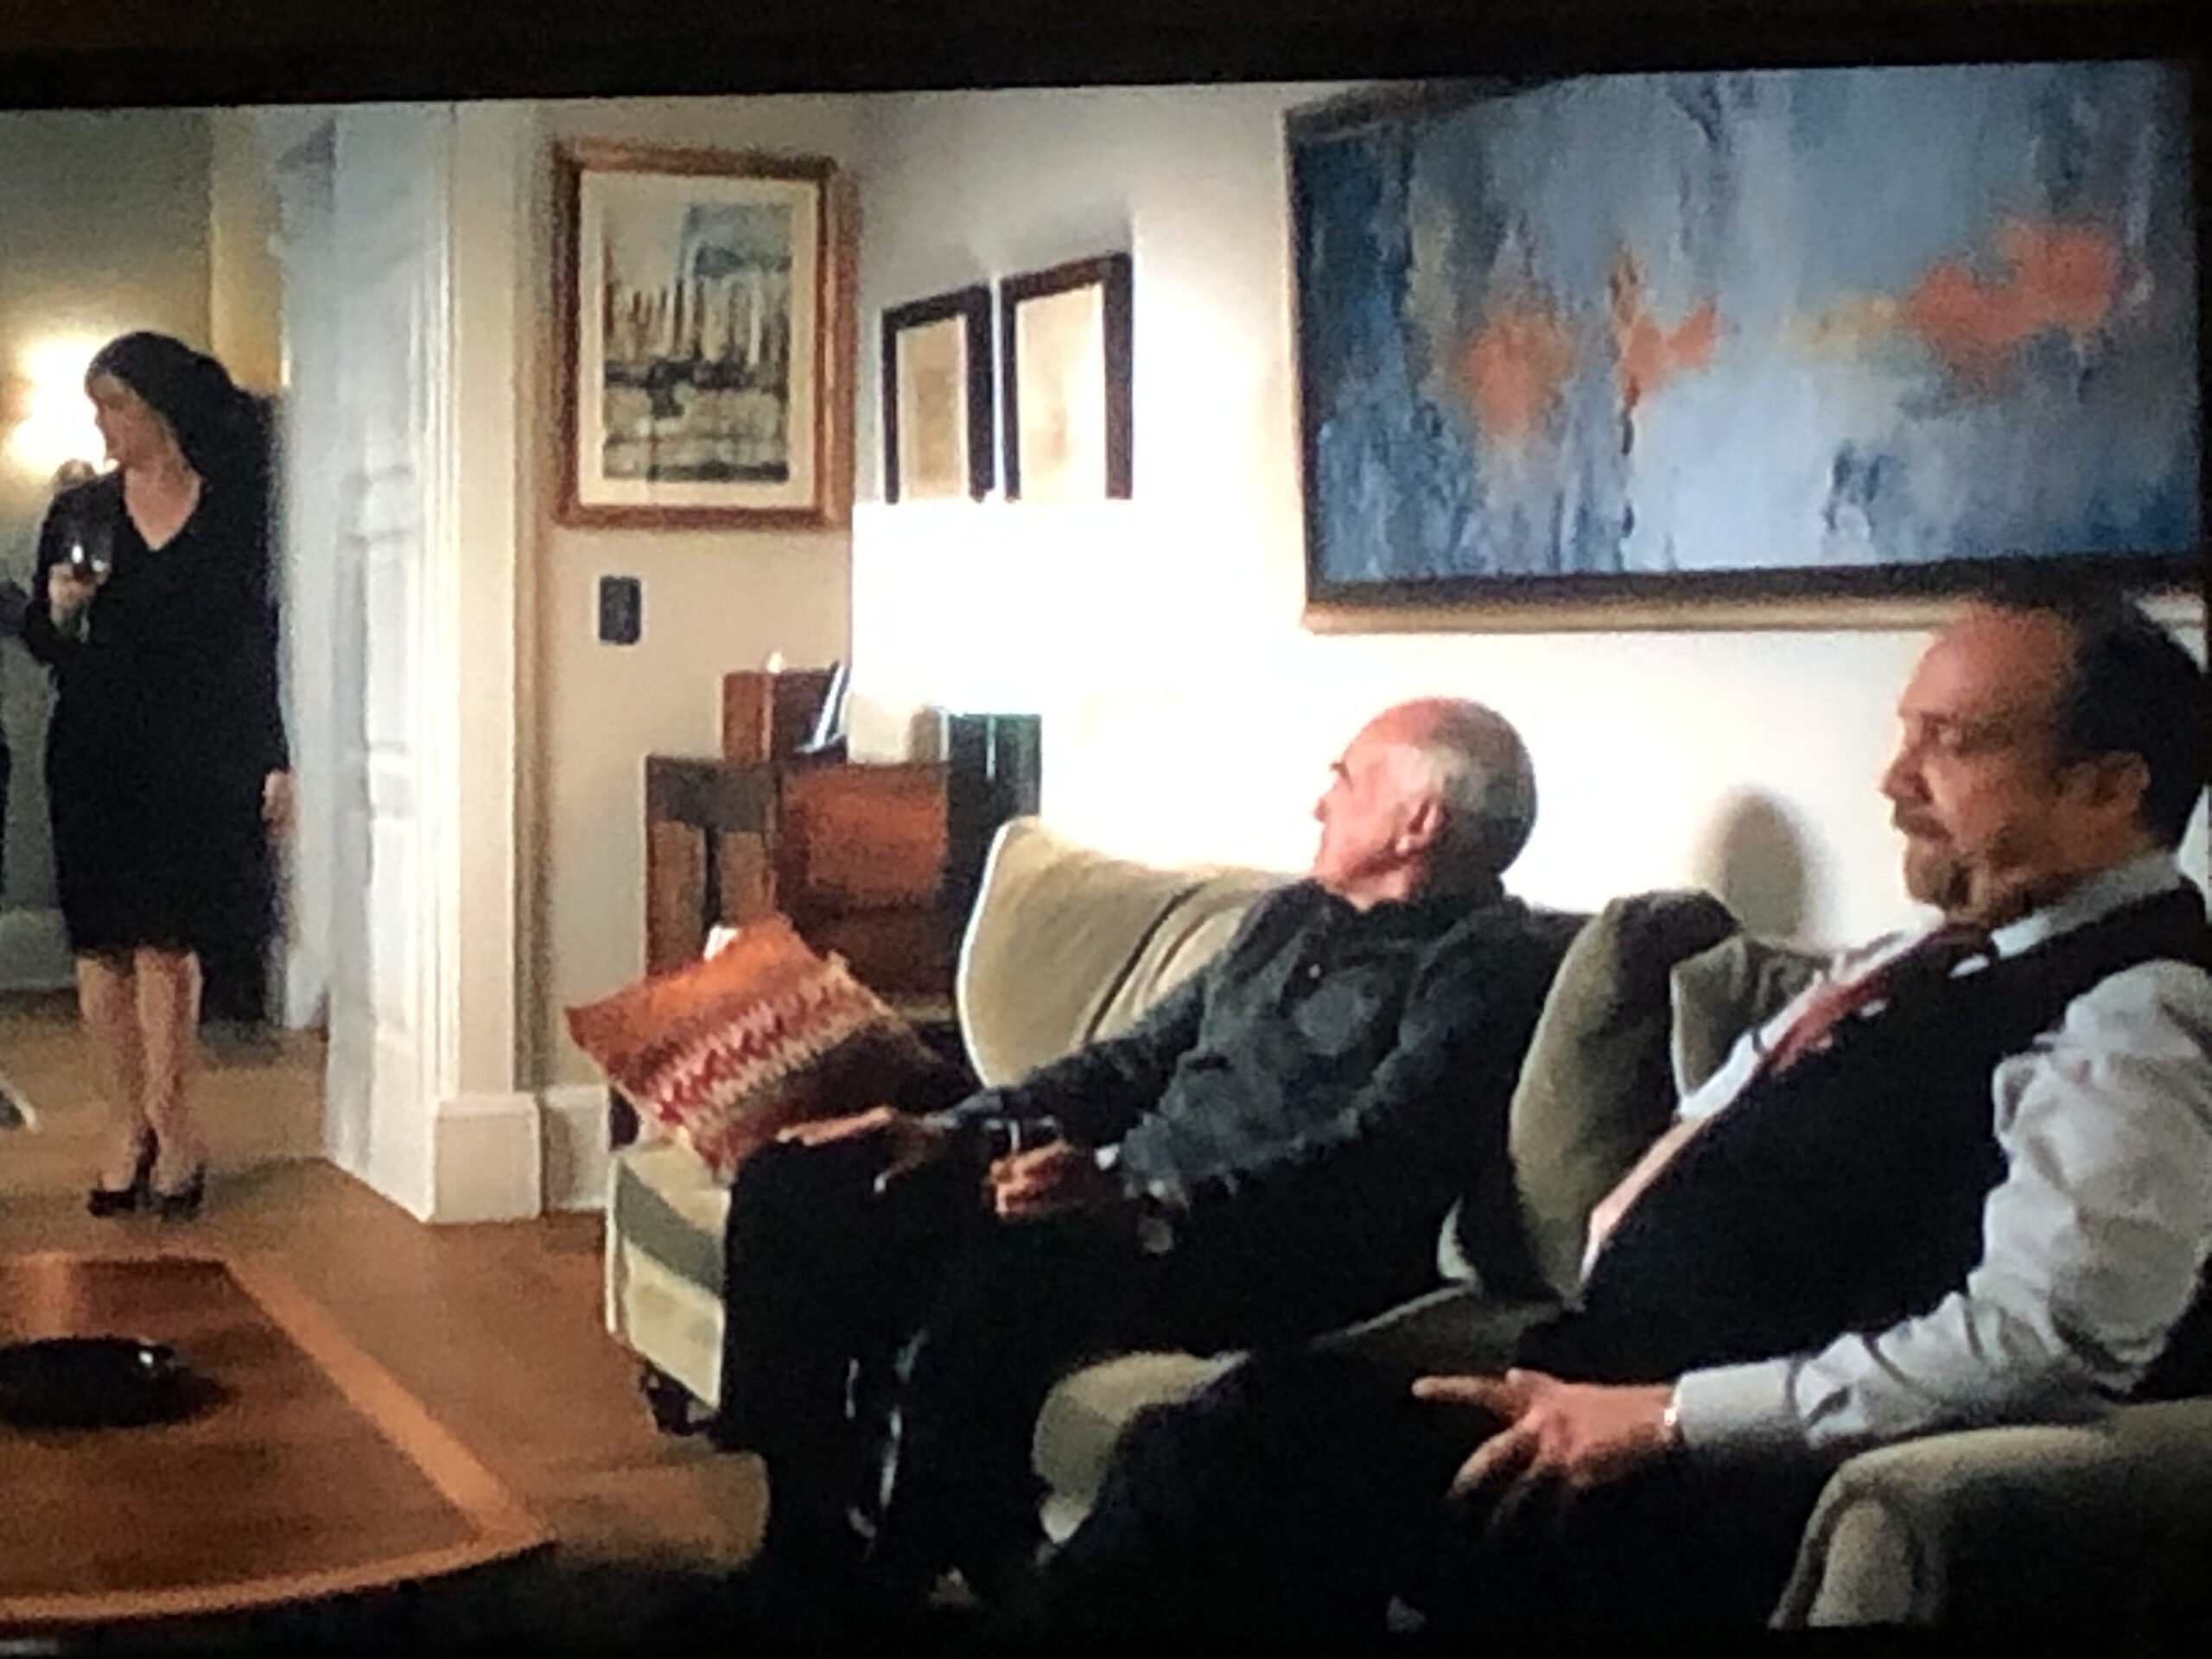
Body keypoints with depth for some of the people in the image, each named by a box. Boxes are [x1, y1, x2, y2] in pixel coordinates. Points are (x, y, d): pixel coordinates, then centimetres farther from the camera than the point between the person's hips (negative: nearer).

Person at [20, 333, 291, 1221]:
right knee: (103, 947, 3)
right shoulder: (79, 513, 6)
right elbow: (40, 644, 11)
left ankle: (164, 1125, 9)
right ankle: (134, 1126, 13)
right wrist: (57, 609, -12)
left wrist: (274, 758, -1)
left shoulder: (233, 509, 1)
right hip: (96, 755, 3)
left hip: (196, 757, -2)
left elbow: (259, 639, 3)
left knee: (166, 946, -3)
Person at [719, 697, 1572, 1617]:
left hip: (1276, 1262, -9)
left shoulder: (1488, 964, -4)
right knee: (795, 1186, -4)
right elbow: (1139, 1058, 25)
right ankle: (807, 1554, -1)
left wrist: (1142, 1200, -32)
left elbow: (1366, 1162, -19)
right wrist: (954, 1133, 10)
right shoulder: (1293, 917, 24)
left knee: (1004, 1262, -37)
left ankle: (895, 1587, -22)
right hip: (1126, 1200, 9)